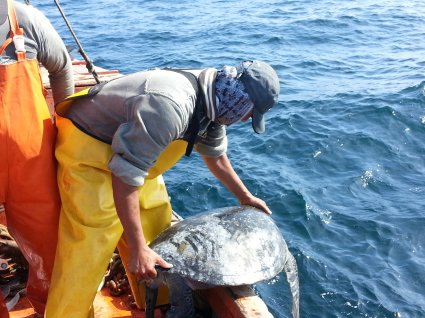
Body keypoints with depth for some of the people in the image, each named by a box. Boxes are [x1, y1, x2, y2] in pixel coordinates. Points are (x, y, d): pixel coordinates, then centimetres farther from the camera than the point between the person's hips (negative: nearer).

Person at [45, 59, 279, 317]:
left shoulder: (211, 99, -5)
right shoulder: (170, 106, -36)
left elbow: (215, 153, 14)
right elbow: (125, 176, -32)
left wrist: (245, 196, 22)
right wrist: (138, 249, -28)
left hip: (132, 151, 9)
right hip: (87, 151, -9)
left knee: (157, 232, 11)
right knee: (86, 256, -7)